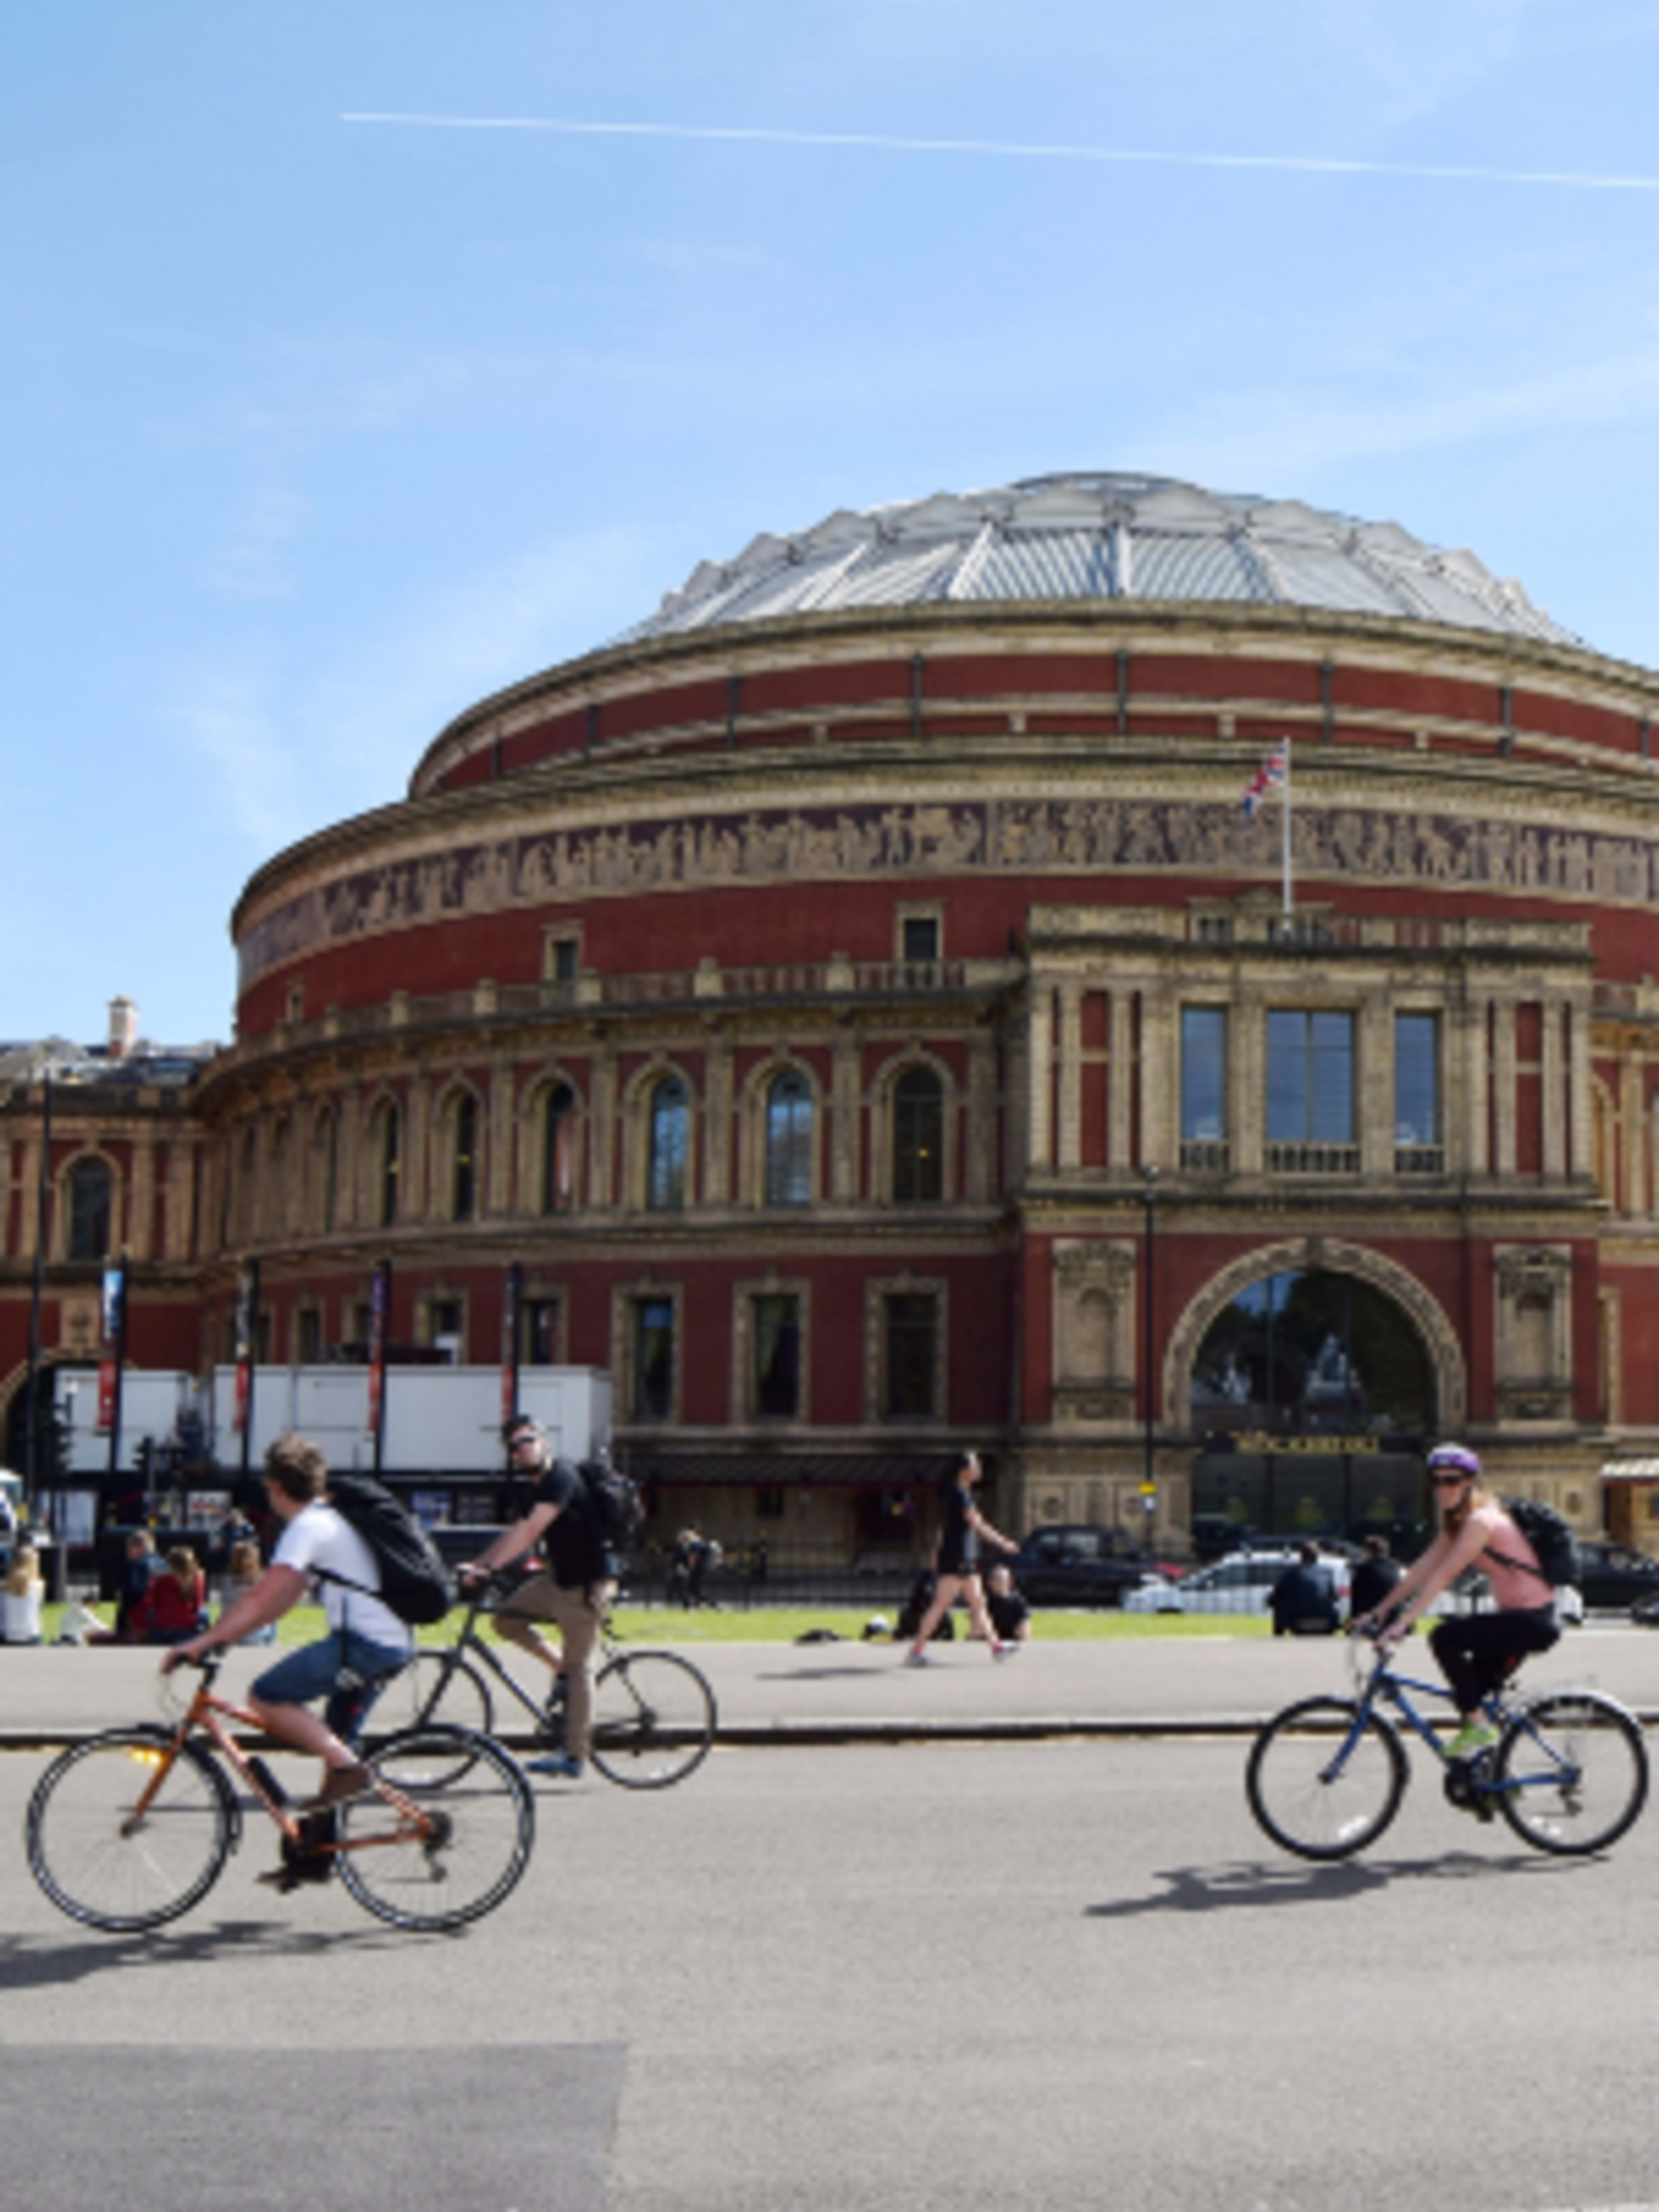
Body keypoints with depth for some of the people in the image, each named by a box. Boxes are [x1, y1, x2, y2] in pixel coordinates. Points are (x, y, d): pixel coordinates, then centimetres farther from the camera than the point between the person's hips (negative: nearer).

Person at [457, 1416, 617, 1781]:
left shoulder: (561, 1478, -17)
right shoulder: (542, 1487, 14)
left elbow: (530, 1532, -28)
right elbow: (518, 1533, 17)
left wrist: (488, 1567, -33)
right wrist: (476, 1563, 8)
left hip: (588, 1584, -9)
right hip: (560, 1579, 9)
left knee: (578, 1668, -4)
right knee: (507, 1618, 3)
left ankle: (575, 1758, 1)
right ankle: (561, 1670, 13)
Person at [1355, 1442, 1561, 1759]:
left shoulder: (1480, 1520, -18)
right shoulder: (1457, 1524, 11)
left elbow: (1442, 1578, -25)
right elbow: (1421, 1569, 11)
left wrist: (1402, 1623, -28)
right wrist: (1380, 1611, 7)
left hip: (1533, 1621, -10)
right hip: (1517, 1617, 10)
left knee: (1445, 1638, -21)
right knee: (1474, 1687, 11)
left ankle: (1476, 1727, -10)